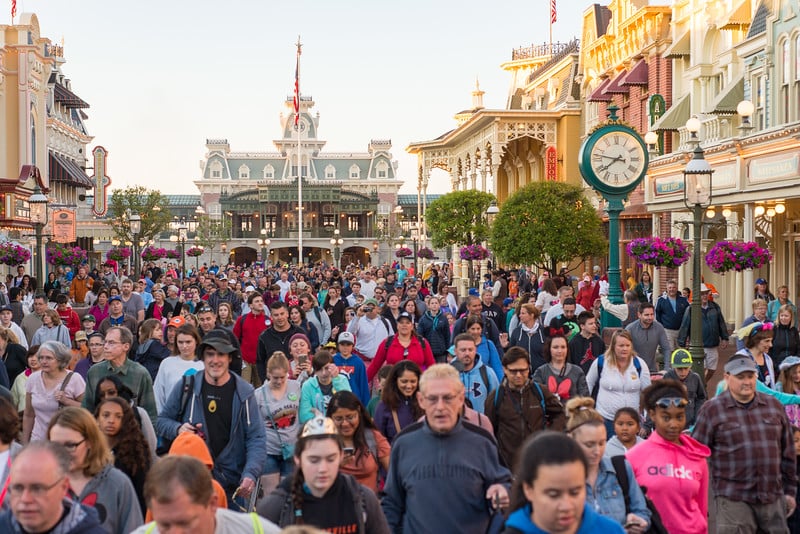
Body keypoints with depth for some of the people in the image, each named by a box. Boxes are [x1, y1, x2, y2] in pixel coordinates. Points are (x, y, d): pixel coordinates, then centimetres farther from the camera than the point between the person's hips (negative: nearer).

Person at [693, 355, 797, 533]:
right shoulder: (712, 410, -2)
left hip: (774, 498, 4)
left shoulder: (774, 406, 10)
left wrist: (790, 490, 15)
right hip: (733, 500, -4)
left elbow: (787, 452, 15)